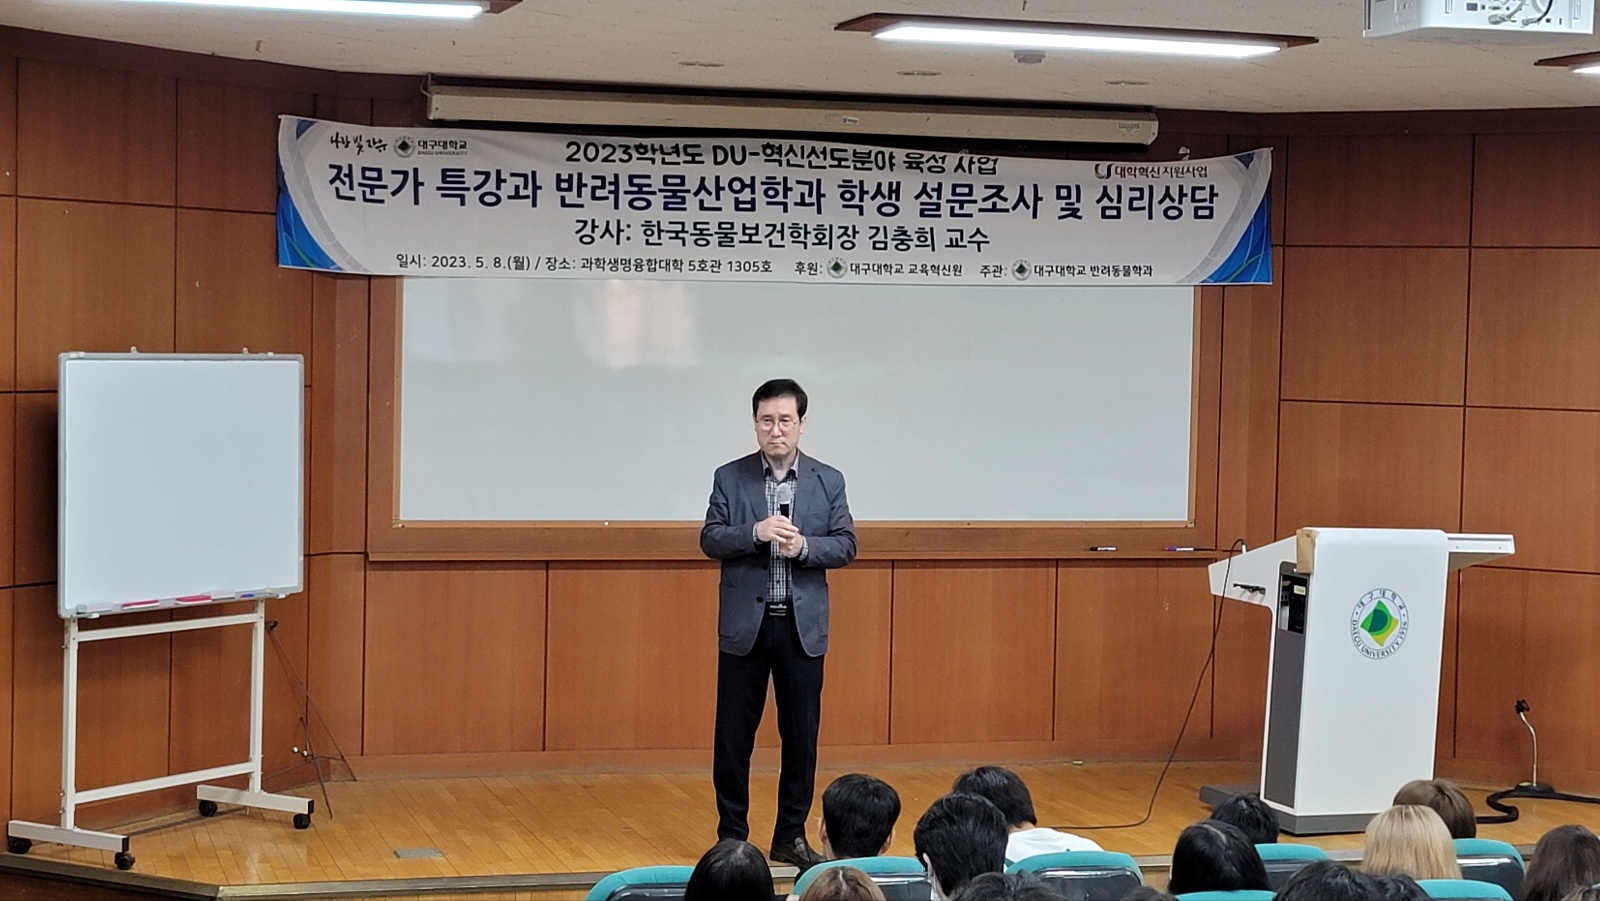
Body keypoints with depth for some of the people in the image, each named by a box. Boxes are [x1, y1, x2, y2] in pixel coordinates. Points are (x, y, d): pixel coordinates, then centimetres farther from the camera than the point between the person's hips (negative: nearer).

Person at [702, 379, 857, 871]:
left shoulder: (828, 480, 4)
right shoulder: (730, 478, 1)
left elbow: (846, 545, 1)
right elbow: (710, 541, -3)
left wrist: (804, 546, -17)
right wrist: (756, 532, -20)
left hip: (802, 626, 1)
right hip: (744, 625, -1)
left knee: (801, 736, 5)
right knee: (733, 736, 3)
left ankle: (791, 835, 16)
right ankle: (732, 837, 14)